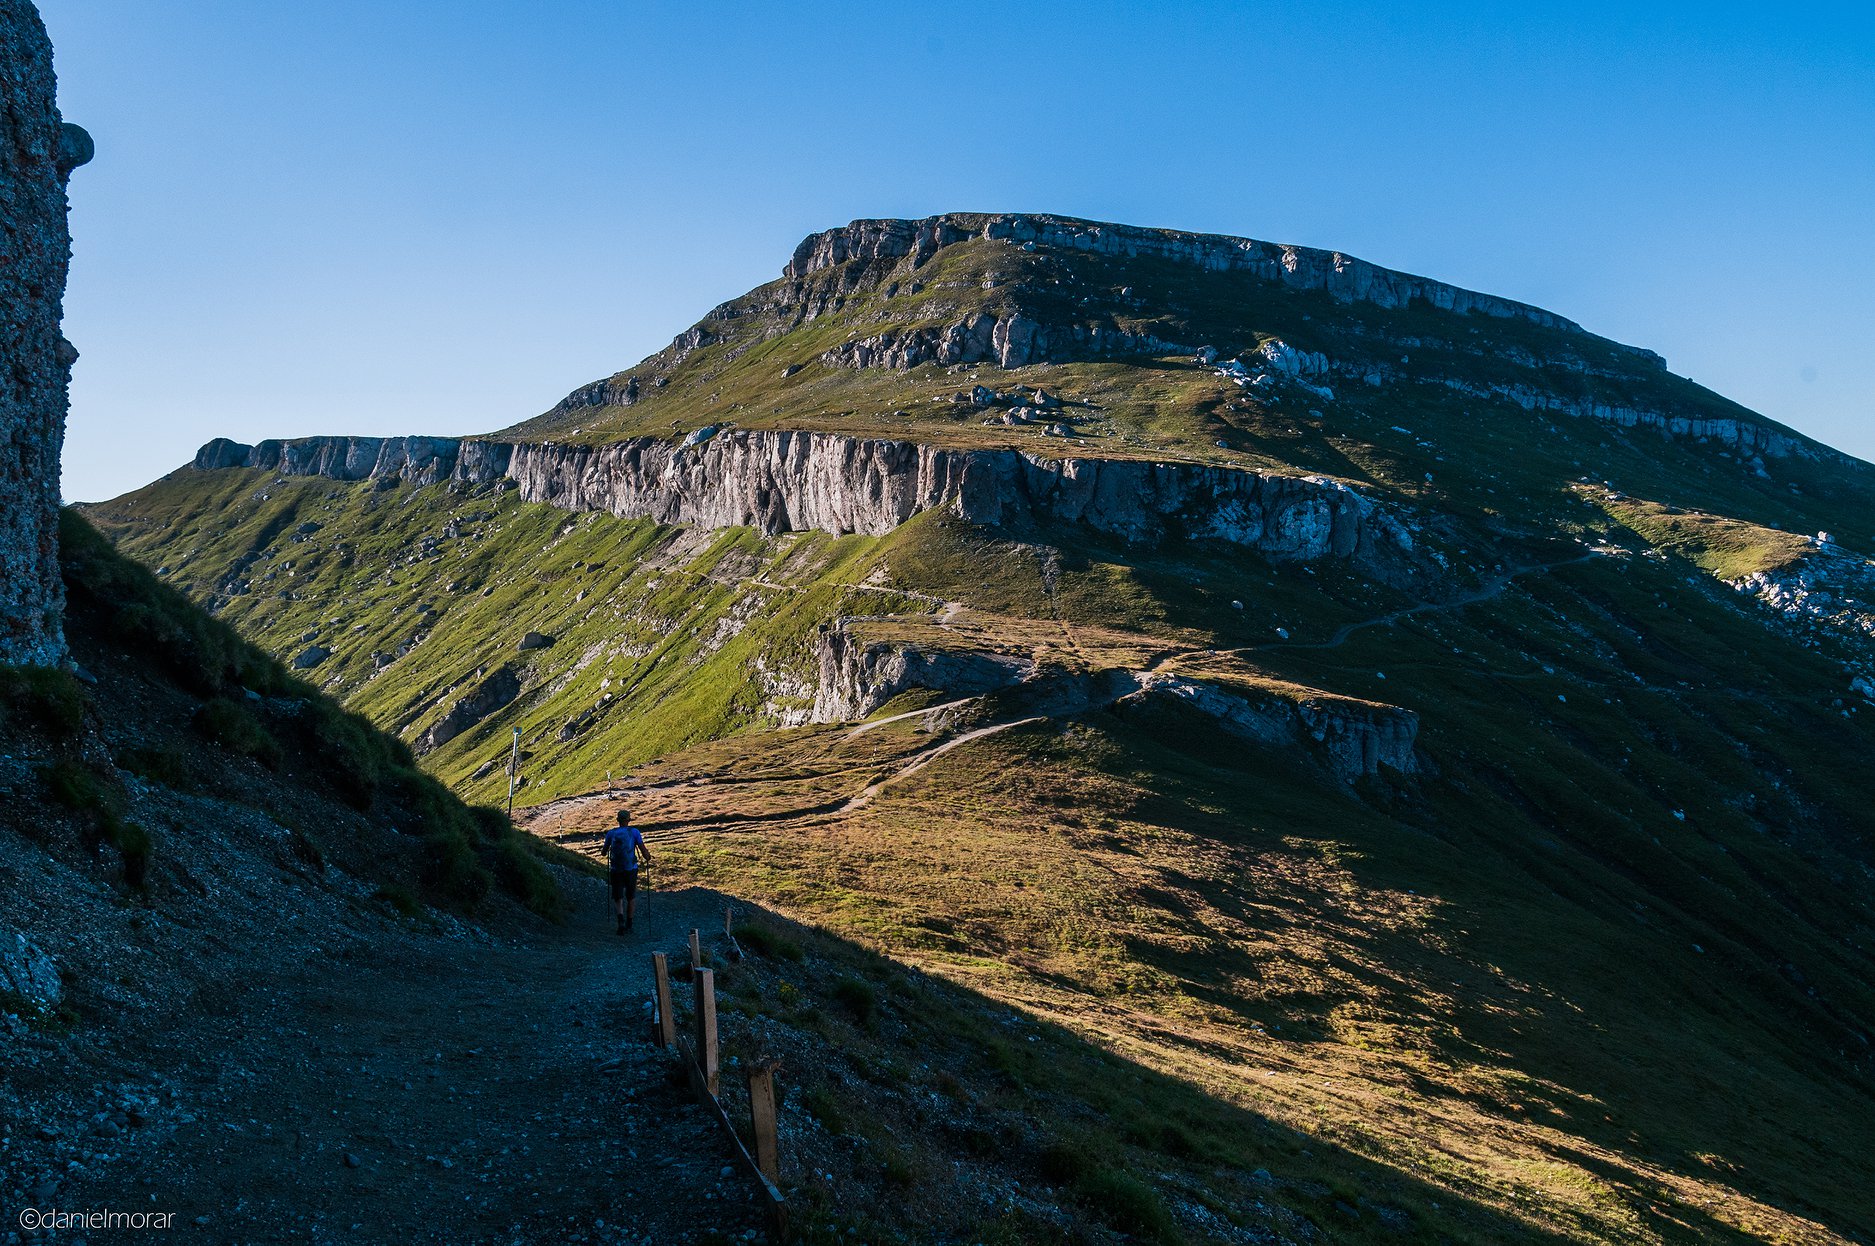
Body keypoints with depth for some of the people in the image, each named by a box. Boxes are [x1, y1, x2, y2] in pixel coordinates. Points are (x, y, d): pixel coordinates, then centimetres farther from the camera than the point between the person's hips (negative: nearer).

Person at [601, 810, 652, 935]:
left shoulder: (611, 833, 2)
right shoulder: (634, 832, -4)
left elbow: (604, 851, 12)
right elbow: (643, 849, -7)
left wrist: (606, 854, 36)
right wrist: (647, 859, 13)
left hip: (616, 870, 1)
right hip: (631, 869, -1)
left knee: (618, 898, 5)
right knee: (631, 896, 17)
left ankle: (621, 921, -20)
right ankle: (629, 924, 23)